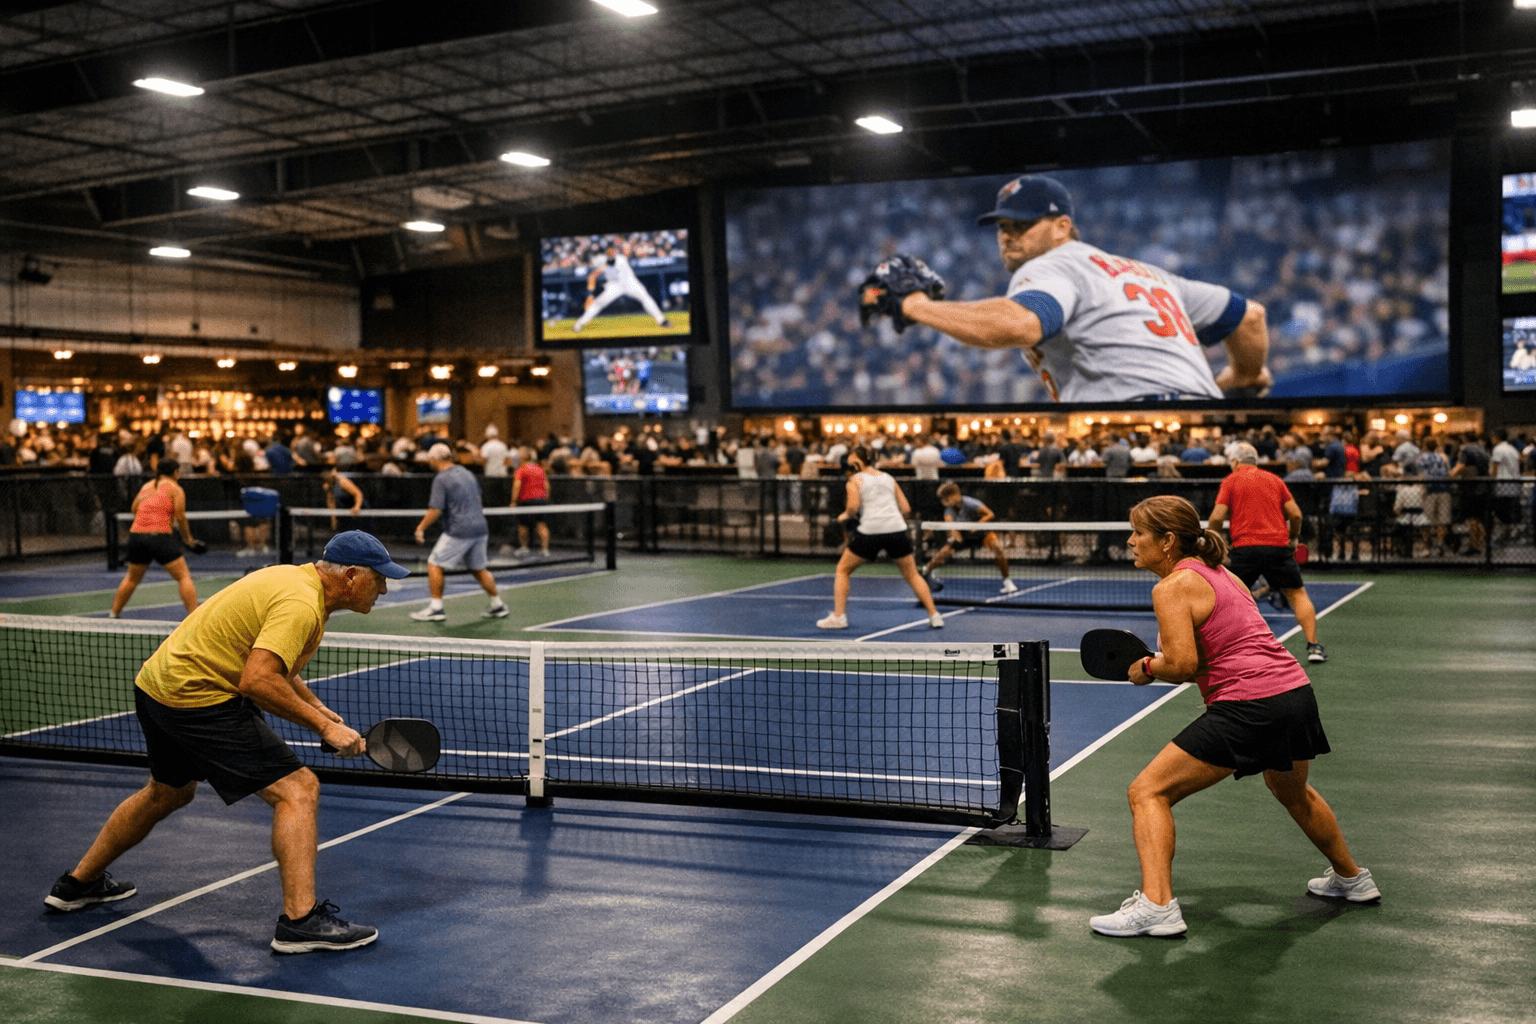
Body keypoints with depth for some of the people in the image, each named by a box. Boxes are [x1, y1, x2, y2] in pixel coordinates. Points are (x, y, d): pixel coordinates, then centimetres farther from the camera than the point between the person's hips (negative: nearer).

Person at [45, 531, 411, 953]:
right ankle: (300, 920, -17)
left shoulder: (292, 576, 9)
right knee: (297, 790, -12)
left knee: (168, 793, 32)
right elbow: (256, 681, -32)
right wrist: (322, 726, -26)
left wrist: (314, 705, 12)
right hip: (199, 700, -11)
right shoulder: (301, 605, -22)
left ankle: (78, 884, 49)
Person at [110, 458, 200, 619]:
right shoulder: (175, 488, 1)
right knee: (183, 577, -2)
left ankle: (114, 614, 29)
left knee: (132, 578, 23)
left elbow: (134, 509, 20)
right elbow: (180, 516, -6)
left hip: (136, 535, 6)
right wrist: (188, 538, 7)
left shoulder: (146, 486, 18)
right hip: (160, 536, -6)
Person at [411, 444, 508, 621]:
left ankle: (436, 608, -1)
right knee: (479, 568, 18)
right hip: (480, 528, 8)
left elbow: (435, 510, -16)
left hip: (458, 532, -8)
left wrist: (421, 528, -4)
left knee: (435, 564, 1)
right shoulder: (467, 473, 13)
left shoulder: (441, 479, -11)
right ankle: (498, 606, 21)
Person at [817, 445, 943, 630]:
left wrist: (844, 516, 11)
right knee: (912, 575, 18)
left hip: (869, 531, -3)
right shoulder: (889, 478, 20)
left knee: (843, 570, 16)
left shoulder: (855, 480, 8)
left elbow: (853, 507, -8)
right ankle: (934, 615, 12)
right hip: (897, 530, 3)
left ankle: (838, 616, 10)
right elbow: (906, 509, 15)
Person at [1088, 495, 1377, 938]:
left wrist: (1146, 668, 1)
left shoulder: (1172, 587, -8)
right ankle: (1351, 878, 54)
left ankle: (1156, 906, -16)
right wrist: (1163, 664, 14)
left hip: (1248, 708, -9)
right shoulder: (1221, 574, 18)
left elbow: (1182, 664, -18)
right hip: (1297, 690, 9)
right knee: (1293, 793, 36)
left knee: (1148, 791, -5)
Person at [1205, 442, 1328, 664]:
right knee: (1297, 594, 9)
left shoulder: (1230, 481, 6)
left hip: (1244, 548, -1)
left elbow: (1217, 517, -3)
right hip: (1278, 545, 2)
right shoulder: (1274, 479, 15)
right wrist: (1294, 538, 25)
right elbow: (1295, 514, 9)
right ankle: (1313, 646, 0)